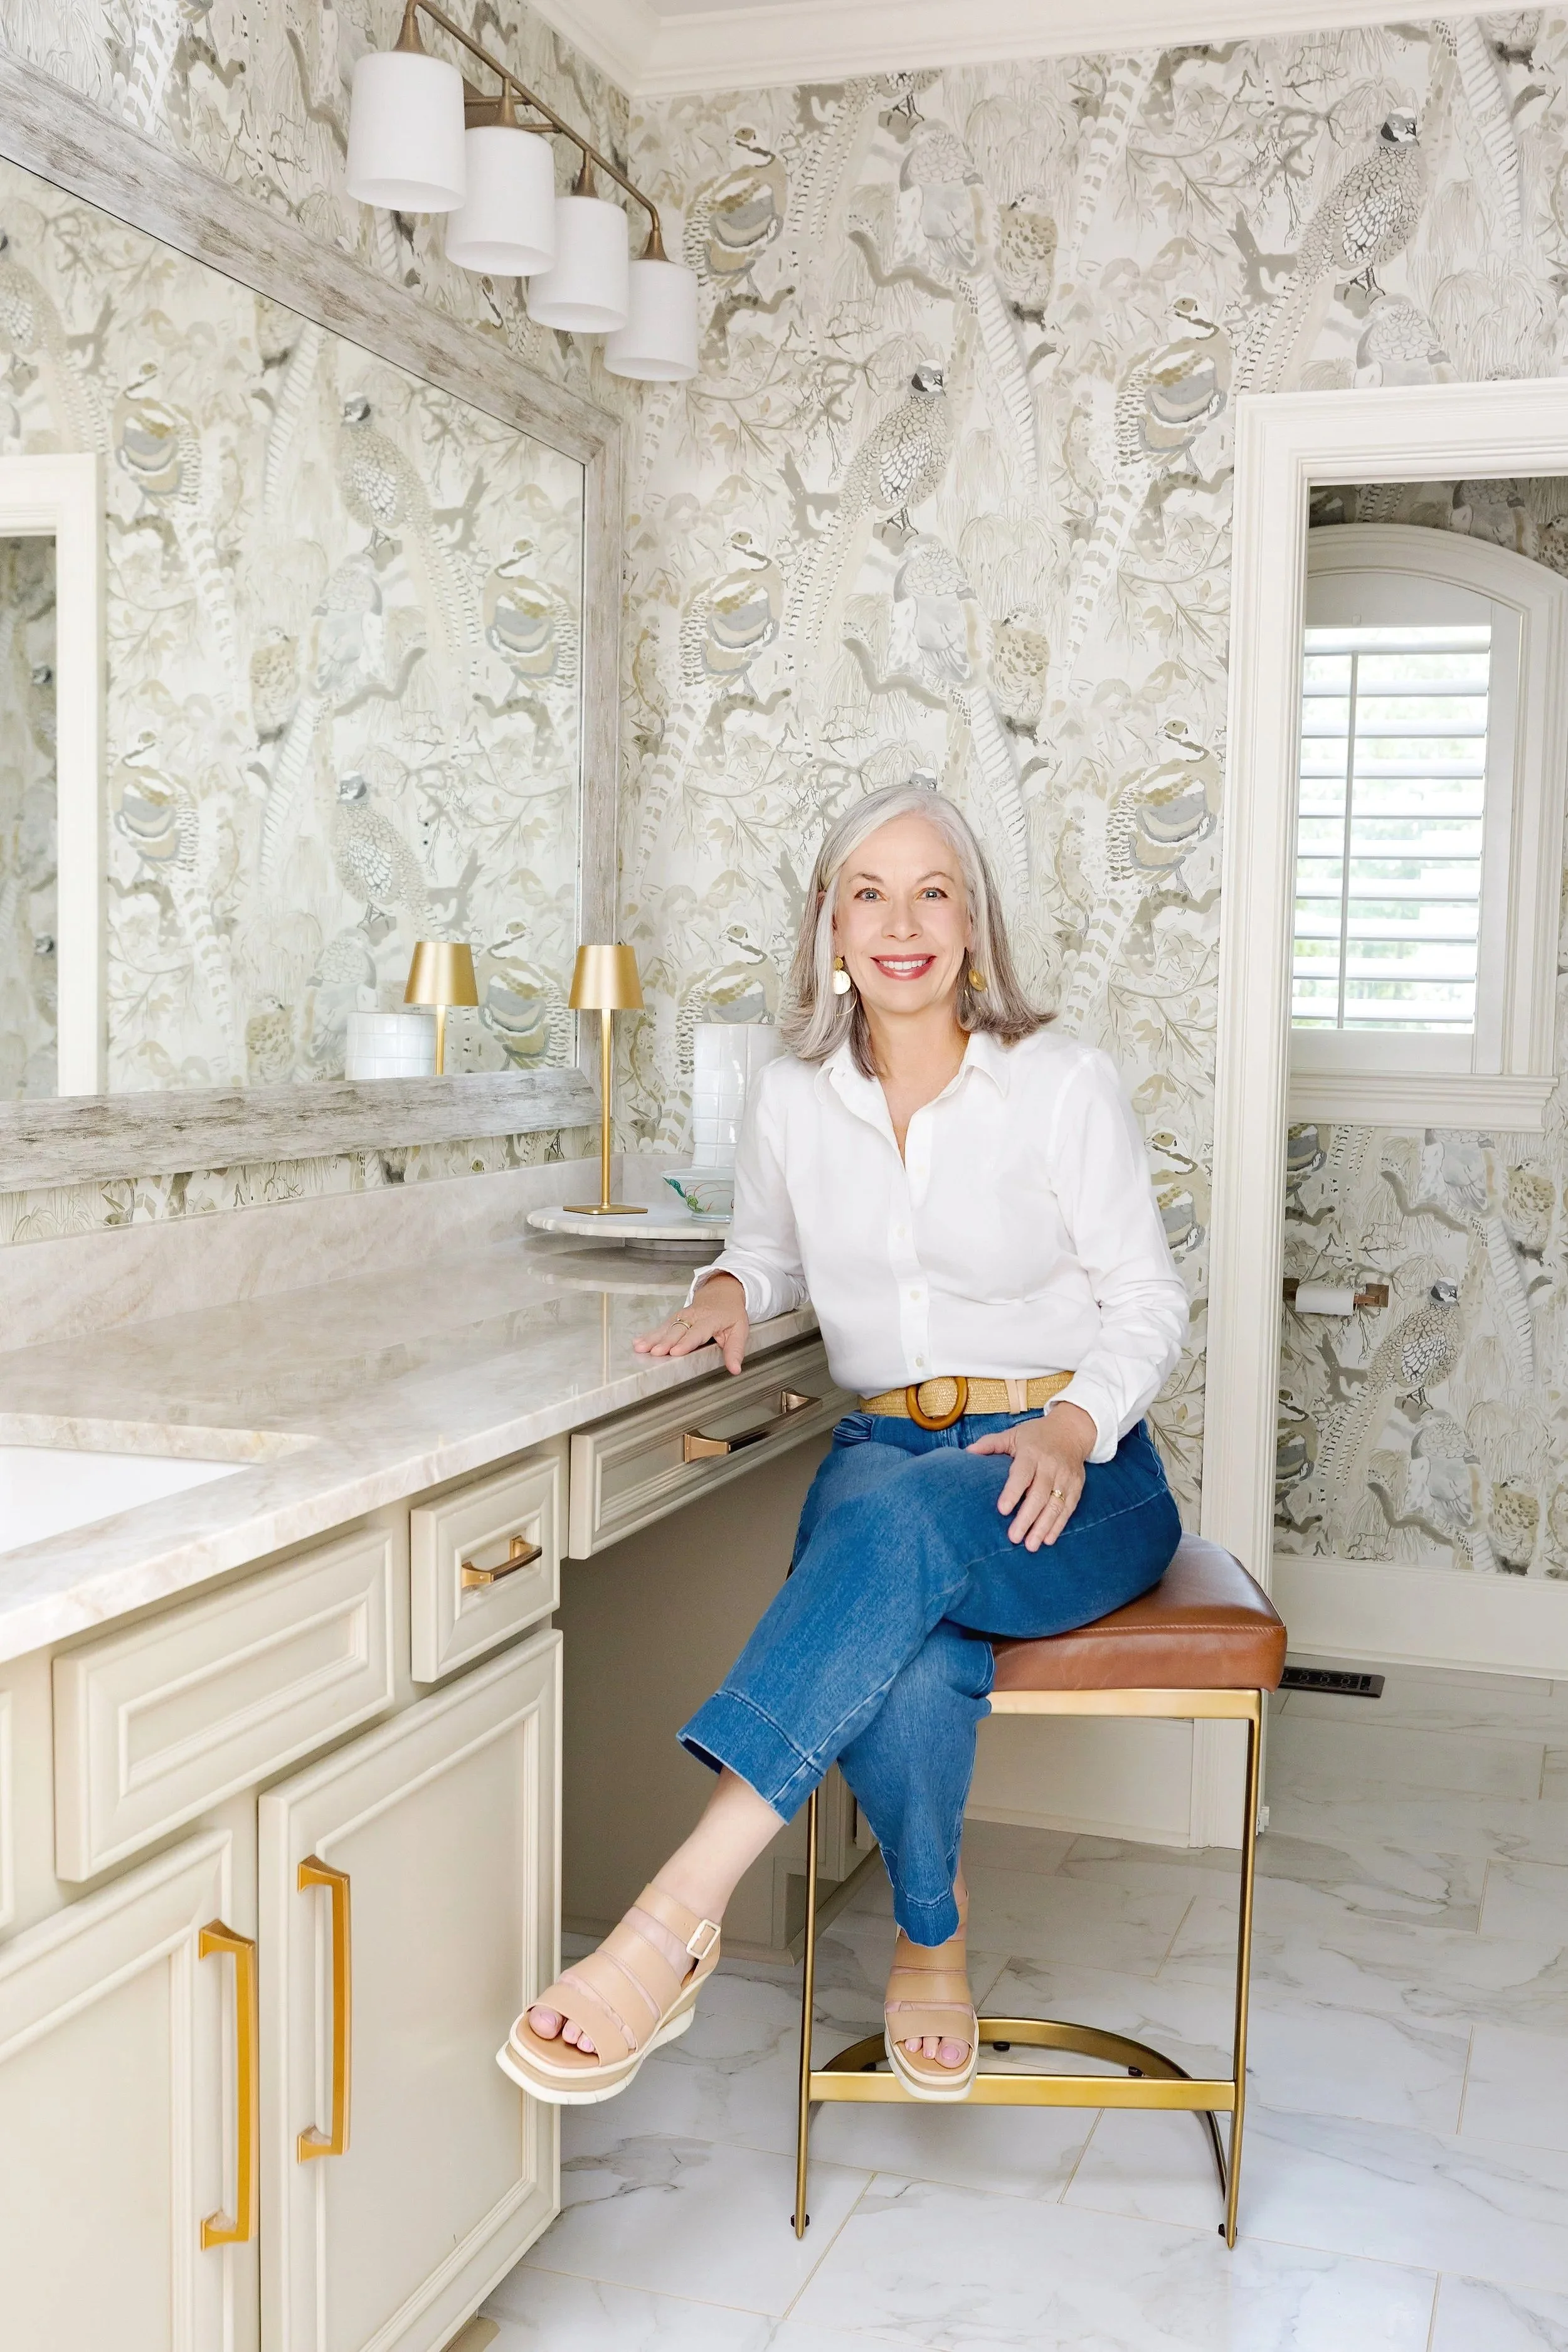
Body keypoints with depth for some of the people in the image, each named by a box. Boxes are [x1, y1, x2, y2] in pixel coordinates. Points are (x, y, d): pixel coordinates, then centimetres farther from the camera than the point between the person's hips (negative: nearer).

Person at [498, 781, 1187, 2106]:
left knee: (900, 1523, -39)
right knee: (906, 1647, -36)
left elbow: (1148, 1298, 0)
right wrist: (732, 1289, 0)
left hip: (1071, 1471, -2)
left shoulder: (1063, 1086, -4)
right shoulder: (796, 1099, 7)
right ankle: (935, 1942, -8)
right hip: (884, 1446, 2)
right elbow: (776, 1249, 25)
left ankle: (675, 1925, -43)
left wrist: (1070, 1429, -18)